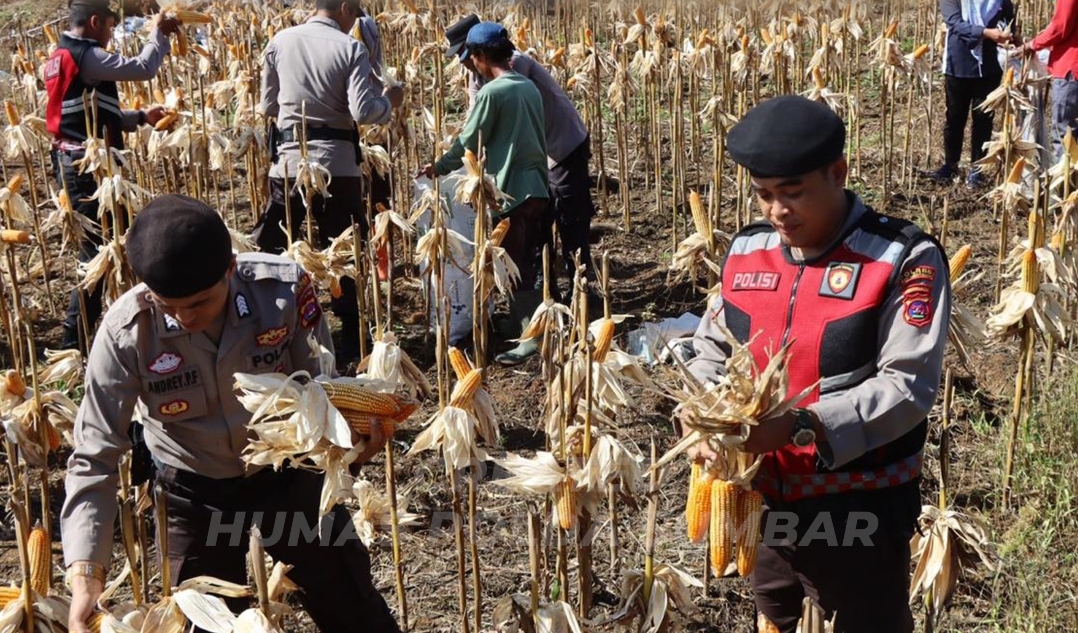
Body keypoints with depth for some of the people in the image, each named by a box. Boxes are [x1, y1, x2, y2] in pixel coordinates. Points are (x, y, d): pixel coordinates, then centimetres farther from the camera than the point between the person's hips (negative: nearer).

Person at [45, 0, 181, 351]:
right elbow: (143, 68, -19)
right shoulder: (85, 56, -15)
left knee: (99, 246, 17)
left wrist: (141, 117, 17)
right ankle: (73, 339, 1)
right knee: (99, 250, -4)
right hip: (88, 167, -10)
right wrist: (158, 32, -3)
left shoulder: (61, 57, 17)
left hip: (73, 164, 10)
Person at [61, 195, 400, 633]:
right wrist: (85, 573, -31)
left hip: (286, 469, 1)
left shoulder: (284, 288, -27)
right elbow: (94, 459, -22)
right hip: (194, 491, 0)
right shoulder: (125, 332, -27)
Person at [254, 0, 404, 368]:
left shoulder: (280, 41, 5)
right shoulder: (350, 48, -5)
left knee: (270, 249, 12)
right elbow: (362, 112, -13)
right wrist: (389, 102, 5)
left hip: (288, 159, 2)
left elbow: (268, 106, 10)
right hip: (335, 163, -2)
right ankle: (352, 341, 12)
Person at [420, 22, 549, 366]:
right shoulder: (529, 87, 11)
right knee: (530, 264, 15)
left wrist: (440, 167, 9)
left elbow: (469, 141, -6)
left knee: (515, 267, -2)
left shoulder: (492, 92, -13)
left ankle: (532, 336, -3)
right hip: (537, 187, 8)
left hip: (511, 190, -8)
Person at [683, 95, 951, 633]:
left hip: (858, 512, -5)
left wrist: (799, 425, -31)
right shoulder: (746, 251, 3)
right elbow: (712, 349, 11)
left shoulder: (906, 259, -15)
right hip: (760, 503, 5)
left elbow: (906, 386, -21)